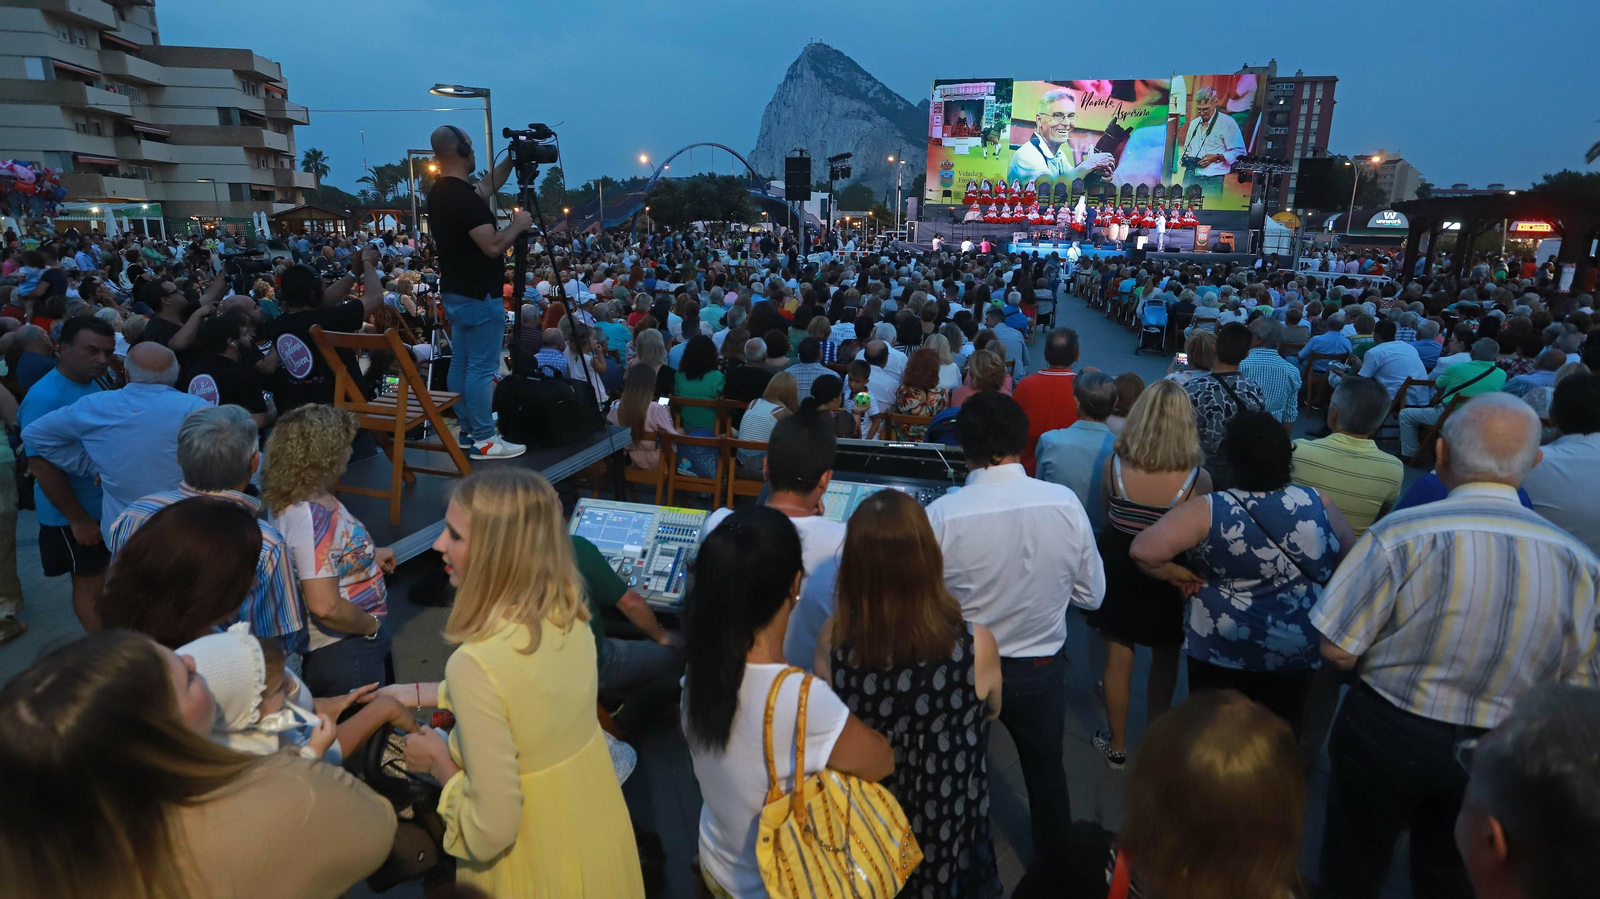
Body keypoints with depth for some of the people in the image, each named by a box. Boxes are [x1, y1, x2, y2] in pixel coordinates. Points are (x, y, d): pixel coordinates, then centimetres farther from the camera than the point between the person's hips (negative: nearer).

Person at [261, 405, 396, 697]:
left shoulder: (290, 498, -1)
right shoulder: (312, 518, -30)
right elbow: (325, 606, -34)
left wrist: (369, 555, 13)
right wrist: (373, 626, -18)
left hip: (337, 643, 9)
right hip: (343, 653, -9)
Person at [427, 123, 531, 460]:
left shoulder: (439, 192, 10)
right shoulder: (464, 198, -20)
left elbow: (486, 187, 25)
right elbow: (493, 246, -23)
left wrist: (511, 160, 19)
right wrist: (517, 225, -7)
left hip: (456, 292, 10)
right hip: (478, 295, -10)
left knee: (462, 363, 13)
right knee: (482, 368, -6)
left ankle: (466, 432, 21)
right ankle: (483, 440, -1)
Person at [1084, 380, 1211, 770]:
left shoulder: (1113, 464, -20)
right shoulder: (1198, 479, -24)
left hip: (1119, 569, 1)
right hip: (1170, 577, -1)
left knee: (1118, 657, 17)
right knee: (1165, 660, 23)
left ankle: (1117, 746, 33)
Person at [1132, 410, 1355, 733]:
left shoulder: (1208, 510, -21)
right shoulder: (1320, 506, -10)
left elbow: (1143, 551, -29)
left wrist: (1175, 573, -11)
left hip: (1220, 649, -3)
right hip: (1295, 651, 3)